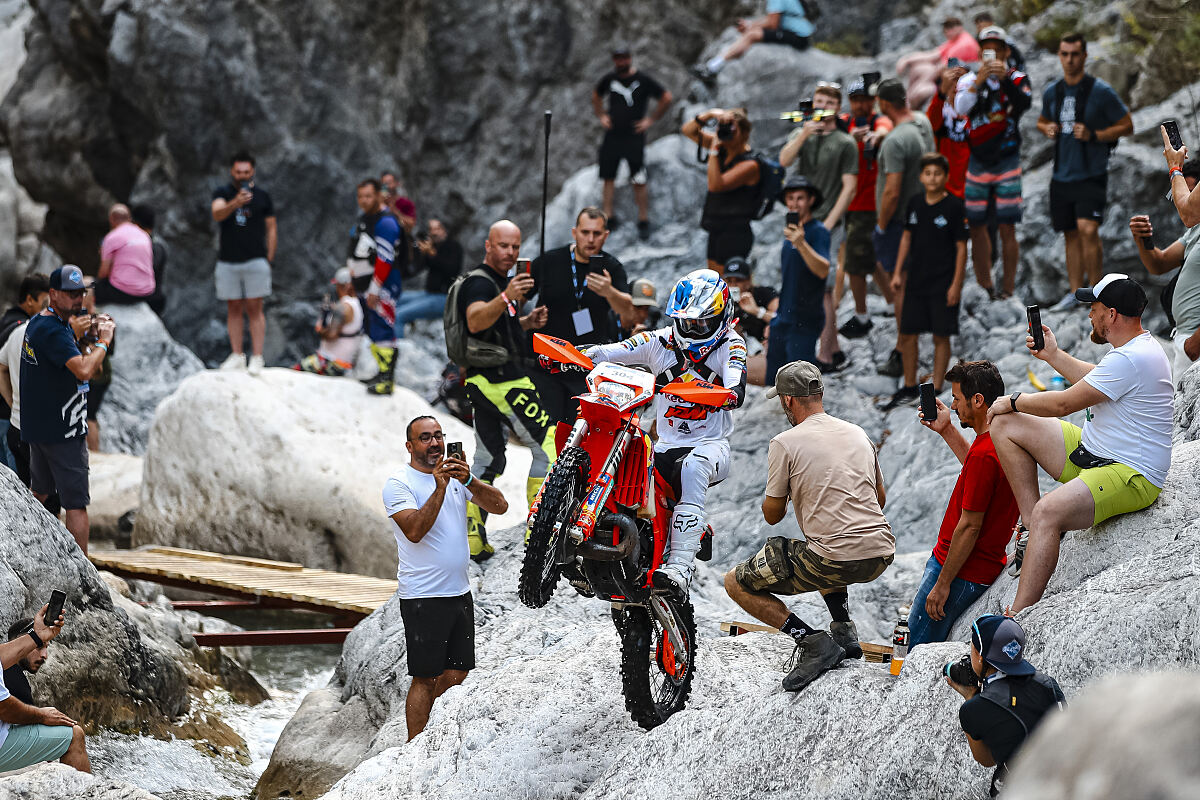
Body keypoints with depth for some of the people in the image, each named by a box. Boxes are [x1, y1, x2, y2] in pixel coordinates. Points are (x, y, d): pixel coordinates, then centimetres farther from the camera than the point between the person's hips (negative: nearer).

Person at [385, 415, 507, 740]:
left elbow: (499, 506, -1)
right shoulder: (399, 483, -6)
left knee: (456, 674, 9)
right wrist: (440, 488, -25)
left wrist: (468, 480, -17)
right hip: (422, 599, -6)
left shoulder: (456, 475, 11)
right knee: (425, 678, -4)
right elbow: (415, 531, -21)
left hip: (459, 593, 6)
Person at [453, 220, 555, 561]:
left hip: (485, 382, 11)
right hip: (502, 380, -11)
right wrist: (506, 298, -50)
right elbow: (475, 321, -33)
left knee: (488, 460, 10)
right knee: (549, 446, -8)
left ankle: (471, 541, 10)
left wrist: (527, 322, 12)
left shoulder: (499, 281, 20)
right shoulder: (479, 282, -13)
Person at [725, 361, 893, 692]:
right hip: (880, 554, 7)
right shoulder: (858, 433, 14)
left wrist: (778, 486, 23)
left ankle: (811, 640, -6)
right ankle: (844, 630, 21)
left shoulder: (785, 443, -4)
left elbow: (772, 515, 3)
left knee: (736, 583, 8)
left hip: (835, 560, -7)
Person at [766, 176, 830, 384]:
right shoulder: (790, 231, 15)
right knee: (773, 382, 9)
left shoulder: (818, 232, -11)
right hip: (782, 320, 8)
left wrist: (801, 244, -39)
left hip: (805, 322, -8)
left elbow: (823, 271, -26)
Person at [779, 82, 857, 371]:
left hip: (826, 226, -5)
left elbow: (849, 187, -6)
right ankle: (834, 349, 20)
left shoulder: (845, 143, -3)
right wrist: (805, 134, -22)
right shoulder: (801, 134, 11)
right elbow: (784, 160, -7)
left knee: (820, 290, -8)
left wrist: (828, 223, -13)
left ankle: (825, 357, -5)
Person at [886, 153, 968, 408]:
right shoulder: (915, 205, 5)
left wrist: (956, 284, -12)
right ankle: (909, 387, 23)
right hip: (915, 282, 5)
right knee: (907, 334, 9)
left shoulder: (954, 207, -9)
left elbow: (961, 246, -8)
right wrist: (898, 272, 12)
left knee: (941, 337, 1)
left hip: (943, 284, -5)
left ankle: (936, 391, 10)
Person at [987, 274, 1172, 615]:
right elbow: (1095, 379, 32)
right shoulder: (1131, 347, 8)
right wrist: (1053, 356, 28)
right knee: (1005, 425, 6)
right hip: (1091, 451, 11)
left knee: (1048, 512, -36)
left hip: (1132, 476, -11)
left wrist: (1014, 401, -4)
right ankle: (1032, 530, 3)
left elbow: (1063, 403, -20)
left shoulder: (1131, 360, -24)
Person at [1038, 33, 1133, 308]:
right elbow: (1042, 121, 27)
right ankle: (1075, 292, 18)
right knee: (1071, 234, 10)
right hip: (1061, 176, 5)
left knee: (1087, 229, -18)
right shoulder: (1052, 92, 8)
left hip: (1091, 175, -5)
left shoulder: (1101, 92, -7)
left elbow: (1127, 126, -2)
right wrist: (1047, 129, 2)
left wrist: (1094, 135, -16)